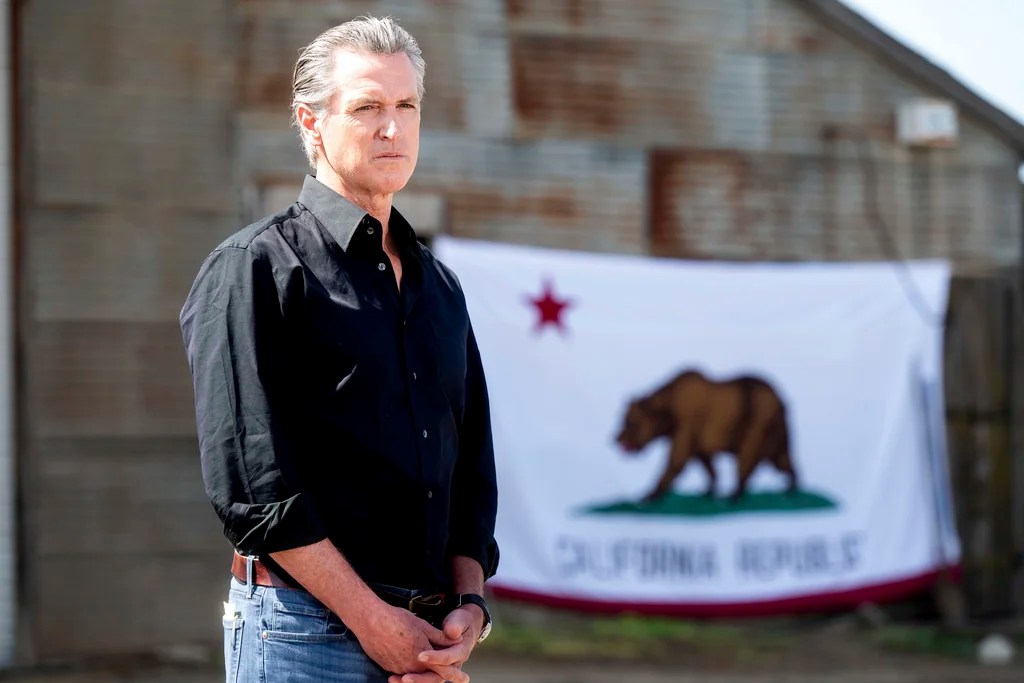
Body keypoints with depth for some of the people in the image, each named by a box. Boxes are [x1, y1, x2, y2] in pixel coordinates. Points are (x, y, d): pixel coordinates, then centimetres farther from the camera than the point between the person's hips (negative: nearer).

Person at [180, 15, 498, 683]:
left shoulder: (440, 287, 17)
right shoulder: (255, 266, -4)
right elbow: (250, 478, -12)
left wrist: (468, 604, 1)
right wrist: (370, 619, -14)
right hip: (304, 625, -6)